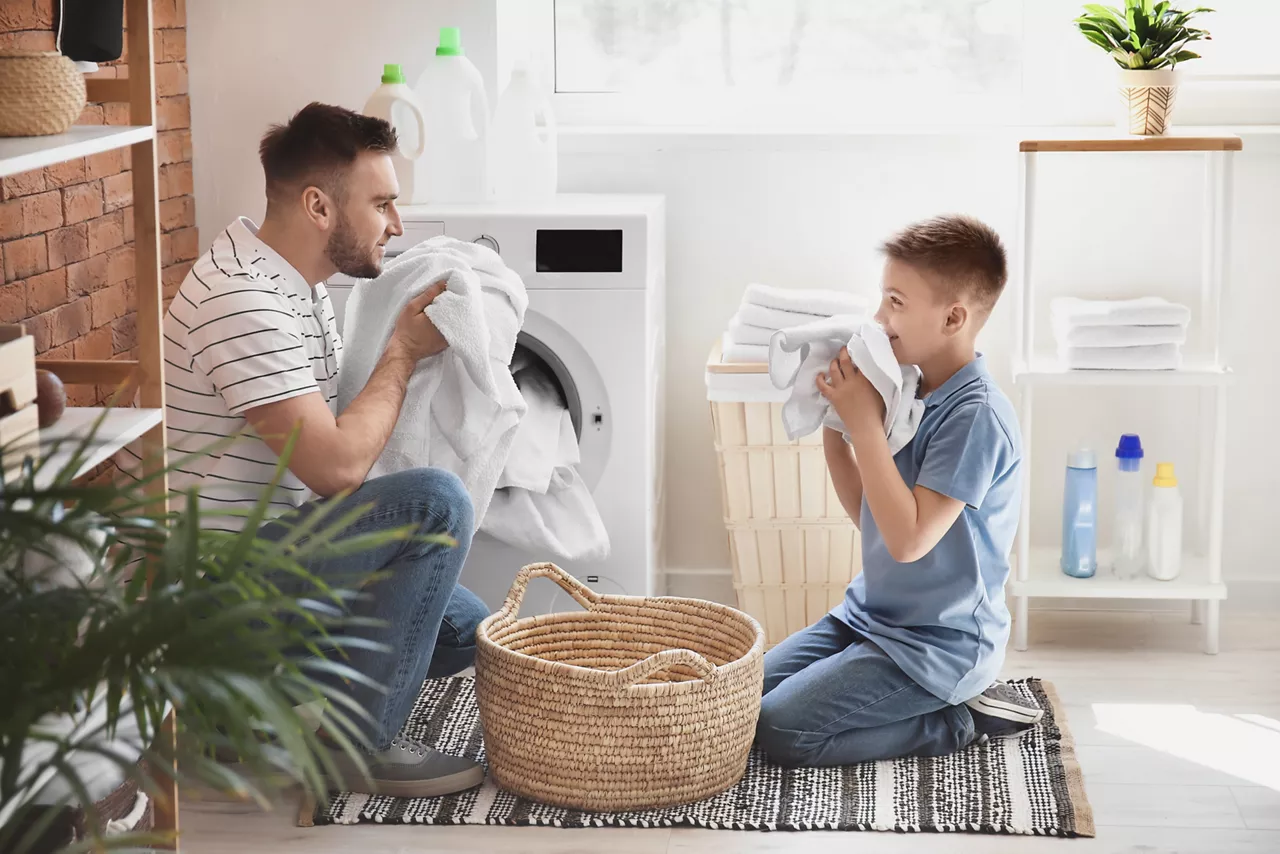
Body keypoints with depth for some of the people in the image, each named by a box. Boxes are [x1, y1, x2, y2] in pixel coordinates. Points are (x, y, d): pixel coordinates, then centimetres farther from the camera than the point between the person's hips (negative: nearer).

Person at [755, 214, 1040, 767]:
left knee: (781, 731, -16)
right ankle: (937, 700, 12)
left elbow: (909, 539, -28)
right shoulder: (910, 391, 4)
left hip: (940, 642, -9)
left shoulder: (976, 416, -22)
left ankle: (960, 720, -2)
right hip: (873, 614, 9)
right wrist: (833, 425, -2)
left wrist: (865, 424, -25)